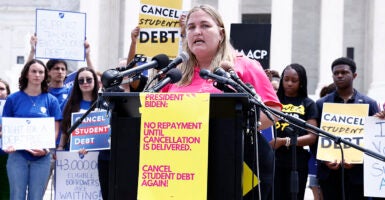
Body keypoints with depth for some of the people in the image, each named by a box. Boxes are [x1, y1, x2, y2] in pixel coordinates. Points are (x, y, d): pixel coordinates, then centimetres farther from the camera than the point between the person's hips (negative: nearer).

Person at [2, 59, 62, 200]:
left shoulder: (51, 100, 5)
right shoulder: (13, 99, 3)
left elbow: (55, 130, 4)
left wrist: (46, 148, -13)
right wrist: (8, 145, -16)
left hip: (42, 157, 1)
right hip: (17, 155, -1)